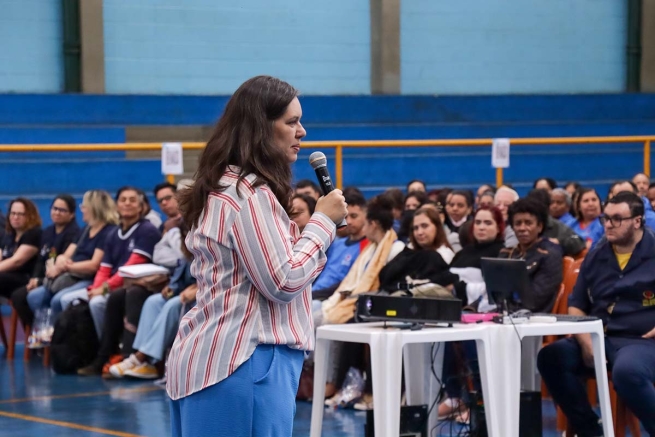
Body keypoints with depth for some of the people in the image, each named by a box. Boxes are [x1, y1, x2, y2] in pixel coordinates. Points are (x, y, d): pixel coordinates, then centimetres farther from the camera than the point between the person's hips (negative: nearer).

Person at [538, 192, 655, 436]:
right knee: (550, 357, -19)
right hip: (599, 338, 6)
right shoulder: (596, 256, 15)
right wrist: (586, 342, -1)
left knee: (626, 371, -39)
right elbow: (576, 305, 18)